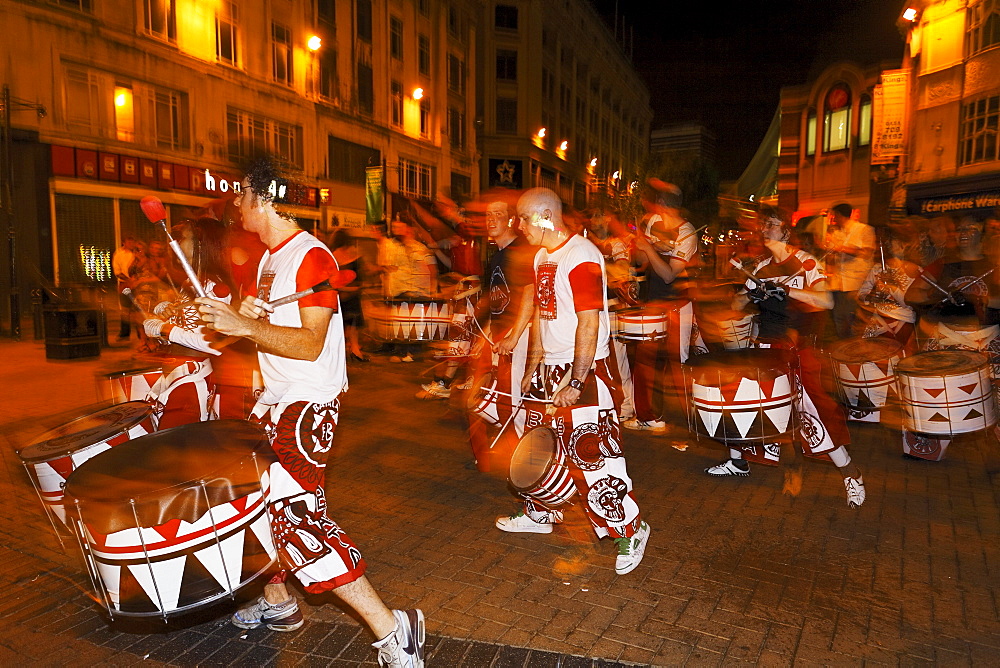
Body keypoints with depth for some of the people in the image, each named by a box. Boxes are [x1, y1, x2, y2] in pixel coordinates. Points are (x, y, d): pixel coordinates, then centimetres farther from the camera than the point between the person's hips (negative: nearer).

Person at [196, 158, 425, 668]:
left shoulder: (311, 255, -16)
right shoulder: (269, 259, 15)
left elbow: (311, 344, -24)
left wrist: (246, 325, -29)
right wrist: (241, 316, 5)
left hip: (308, 403, -10)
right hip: (276, 399, 11)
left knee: (294, 512, -18)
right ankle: (277, 602, 38)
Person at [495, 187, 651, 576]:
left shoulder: (581, 258, -18)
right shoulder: (542, 257, 12)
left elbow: (589, 325, -22)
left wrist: (575, 384, -22)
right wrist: (533, 367, 17)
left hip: (583, 370, -9)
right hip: (550, 367, 10)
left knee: (591, 453, -6)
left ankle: (630, 530, 12)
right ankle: (539, 514, 39)